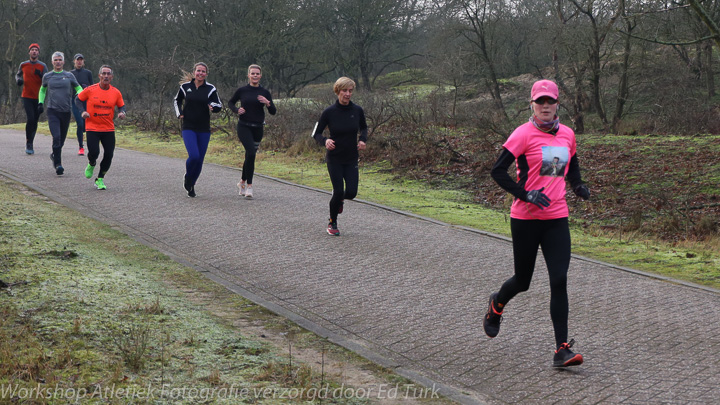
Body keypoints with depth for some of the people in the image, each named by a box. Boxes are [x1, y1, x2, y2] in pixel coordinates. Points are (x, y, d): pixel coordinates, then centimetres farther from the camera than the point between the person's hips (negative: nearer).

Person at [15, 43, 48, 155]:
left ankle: (30, 144, 21)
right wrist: (18, 80, 3)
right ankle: (28, 143, -5)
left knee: (35, 121, 7)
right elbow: (18, 74, 25)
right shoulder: (23, 65, 6)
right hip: (27, 97, -1)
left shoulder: (42, 66, 2)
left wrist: (40, 74, -21)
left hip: (38, 97, 1)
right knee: (30, 119, -16)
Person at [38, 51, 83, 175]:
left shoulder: (69, 76, 6)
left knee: (62, 139, 11)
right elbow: (43, 89, 24)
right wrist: (40, 102, 12)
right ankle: (58, 165, -13)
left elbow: (78, 88, 13)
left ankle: (55, 155, 40)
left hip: (66, 111, 2)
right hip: (52, 111, -2)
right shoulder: (47, 76, 7)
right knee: (56, 137, -17)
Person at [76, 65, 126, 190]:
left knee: (109, 155, -3)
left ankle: (100, 179, 18)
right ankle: (91, 164, 22)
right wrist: (82, 111, -8)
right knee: (94, 152, -16)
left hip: (109, 129, 2)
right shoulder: (90, 90, -5)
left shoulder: (116, 93, 1)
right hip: (92, 128, -2)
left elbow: (121, 106, 15)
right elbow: (78, 100, 9)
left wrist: (121, 113, -8)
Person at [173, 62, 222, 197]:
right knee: (194, 156, -20)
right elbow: (177, 100, 20)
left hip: (204, 130, 1)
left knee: (200, 159, 4)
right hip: (188, 128, -1)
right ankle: (187, 177, 11)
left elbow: (219, 106, 5)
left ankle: (191, 185, 25)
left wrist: (213, 106, -17)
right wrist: (179, 113, 4)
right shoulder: (185, 86, 3)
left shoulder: (210, 89, 1)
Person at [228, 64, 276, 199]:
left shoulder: (264, 92, 4)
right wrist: (237, 110, -5)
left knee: (250, 156, 11)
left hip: (257, 128, 3)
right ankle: (249, 185, -16)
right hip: (244, 127, -3)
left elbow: (273, 112, 3)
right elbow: (231, 102, 15)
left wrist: (267, 103, -16)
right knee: (251, 153, -21)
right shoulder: (242, 90, 0)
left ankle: (242, 182, 35)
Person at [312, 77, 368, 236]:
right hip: (334, 158, -2)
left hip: (352, 158, 3)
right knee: (339, 192, -8)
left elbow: (363, 127, 15)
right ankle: (332, 223, 16)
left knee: (351, 192, -8)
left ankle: (339, 198, 31)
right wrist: (325, 141, -25)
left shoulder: (357, 110, -4)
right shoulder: (329, 112, -12)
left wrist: (362, 140, -5)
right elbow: (316, 133, -4)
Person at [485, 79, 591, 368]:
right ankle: (497, 304, 45)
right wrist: (526, 194, -20)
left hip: (557, 219, 4)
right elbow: (498, 171, -11)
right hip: (525, 218, -4)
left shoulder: (567, 134, 8)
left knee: (559, 280, -8)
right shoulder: (524, 134, -9)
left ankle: (561, 350, -6)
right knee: (523, 281, 9)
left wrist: (578, 185, 6)